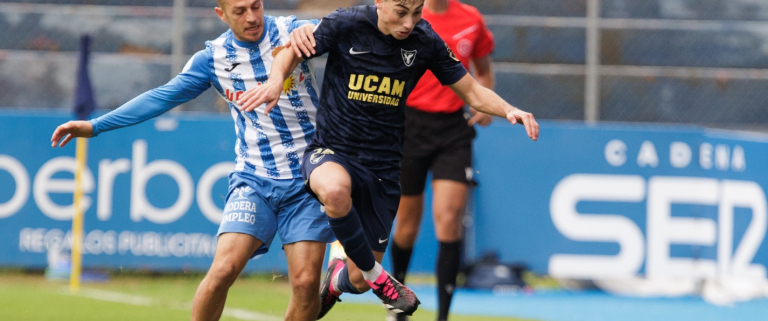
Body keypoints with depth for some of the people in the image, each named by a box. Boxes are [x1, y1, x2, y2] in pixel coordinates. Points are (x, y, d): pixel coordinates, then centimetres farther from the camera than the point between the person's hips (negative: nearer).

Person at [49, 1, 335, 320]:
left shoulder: (292, 31, -3)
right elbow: (162, 97, 8)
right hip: (254, 179, 1)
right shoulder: (213, 57, 3)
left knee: (305, 283, -11)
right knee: (223, 269, -17)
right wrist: (94, 126, 6)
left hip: (308, 178, -1)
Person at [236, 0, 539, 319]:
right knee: (335, 189, -41)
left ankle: (337, 278, 45)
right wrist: (275, 81, -24)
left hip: (383, 167, 3)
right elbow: (291, 53, -2)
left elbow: (472, 92, 3)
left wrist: (509, 110, -16)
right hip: (331, 153, -2)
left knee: (357, 281, 4)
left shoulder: (425, 41, -5)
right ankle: (378, 277, -18)